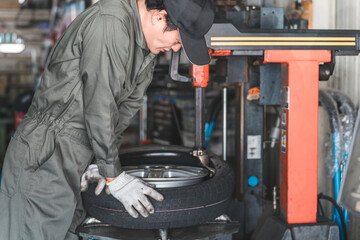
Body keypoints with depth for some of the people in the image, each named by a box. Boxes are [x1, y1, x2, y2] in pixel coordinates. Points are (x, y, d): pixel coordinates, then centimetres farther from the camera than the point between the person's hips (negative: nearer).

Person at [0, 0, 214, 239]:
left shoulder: (147, 39, 6)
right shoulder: (110, 22, -23)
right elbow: (99, 107, -22)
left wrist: (101, 162, 2)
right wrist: (114, 176, -14)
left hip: (74, 161, 9)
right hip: (44, 157, -8)